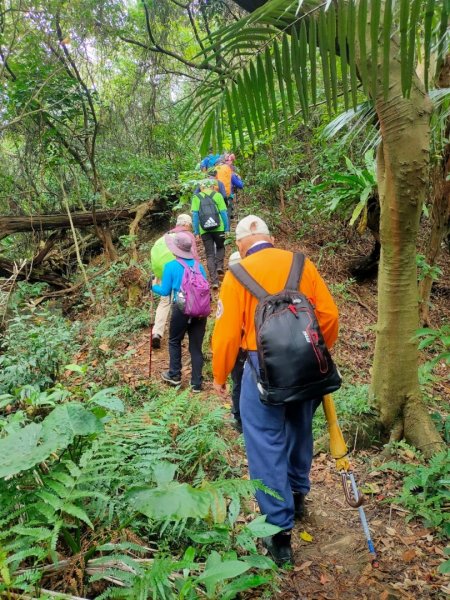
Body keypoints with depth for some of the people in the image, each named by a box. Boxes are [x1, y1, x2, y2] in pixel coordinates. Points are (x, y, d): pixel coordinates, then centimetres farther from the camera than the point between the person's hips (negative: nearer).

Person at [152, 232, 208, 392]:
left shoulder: (170, 266, -3)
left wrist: (154, 286, 20)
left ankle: (174, 375, 27)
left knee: (174, 341, 20)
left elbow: (165, 291, 0)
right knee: (196, 346, 8)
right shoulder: (198, 265, 7)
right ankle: (196, 383, 12)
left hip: (181, 309, -3)